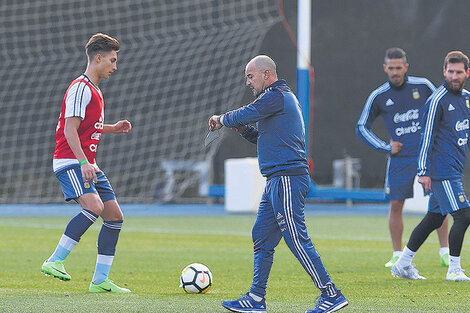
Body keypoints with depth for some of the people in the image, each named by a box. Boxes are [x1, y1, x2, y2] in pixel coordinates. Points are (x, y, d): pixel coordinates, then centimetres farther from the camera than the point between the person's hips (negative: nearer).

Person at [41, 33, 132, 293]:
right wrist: (83, 163, -29)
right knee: (94, 206, -29)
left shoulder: (94, 90, 19)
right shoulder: (81, 88, -12)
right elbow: (70, 130, -20)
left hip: (87, 164, 10)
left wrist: (113, 128, 22)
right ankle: (55, 261, -23)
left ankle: (100, 280, 6)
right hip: (70, 162, -10)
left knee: (115, 216, 4)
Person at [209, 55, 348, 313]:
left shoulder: (276, 96, -10)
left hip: (287, 178, -11)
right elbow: (266, 138, 29)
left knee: (296, 238, -12)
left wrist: (221, 119, 7)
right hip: (277, 180, 11)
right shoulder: (284, 97, 23)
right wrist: (244, 130, 13)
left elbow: (245, 115, -13)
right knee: (261, 237, 11)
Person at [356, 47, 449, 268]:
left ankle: (444, 252, 3)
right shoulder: (378, 97, 1)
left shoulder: (423, 86, 1)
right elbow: (361, 128, 10)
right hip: (400, 158, 0)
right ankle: (397, 255, 9)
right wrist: (385, 147, 0)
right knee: (395, 204, -2)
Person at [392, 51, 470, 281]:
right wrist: (423, 171, -14)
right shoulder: (438, 100, -11)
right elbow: (427, 136, -12)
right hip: (442, 171, -8)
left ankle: (403, 264, 21)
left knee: (434, 219, 12)